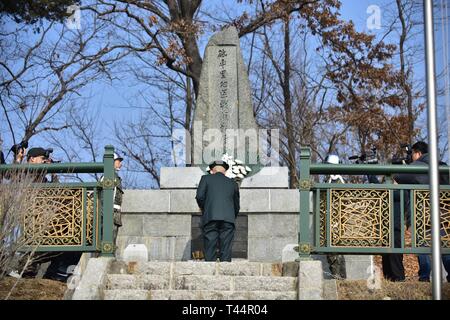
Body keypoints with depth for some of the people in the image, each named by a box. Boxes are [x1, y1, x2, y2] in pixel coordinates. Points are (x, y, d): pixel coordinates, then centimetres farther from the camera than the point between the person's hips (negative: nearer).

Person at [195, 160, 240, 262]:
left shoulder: (206, 178, 13)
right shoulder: (233, 183, 22)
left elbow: (199, 196, 1)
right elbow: (237, 206, 22)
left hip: (210, 219, -2)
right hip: (228, 219, 2)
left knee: (210, 251, -3)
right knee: (226, 252, 0)